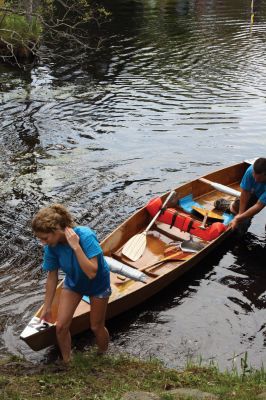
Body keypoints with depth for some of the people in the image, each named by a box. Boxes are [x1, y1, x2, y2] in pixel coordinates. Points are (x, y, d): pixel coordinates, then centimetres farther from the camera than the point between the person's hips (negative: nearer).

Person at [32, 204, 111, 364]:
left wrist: (76, 247, -47)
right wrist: (47, 307, 0)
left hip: (98, 284, -4)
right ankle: (66, 362, 24)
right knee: (61, 326, -1)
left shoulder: (85, 236, -38)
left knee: (97, 327, 11)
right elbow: (52, 277, -8)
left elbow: (91, 273, -42)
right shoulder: (52, 246, -22)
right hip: (73, 283, 4)